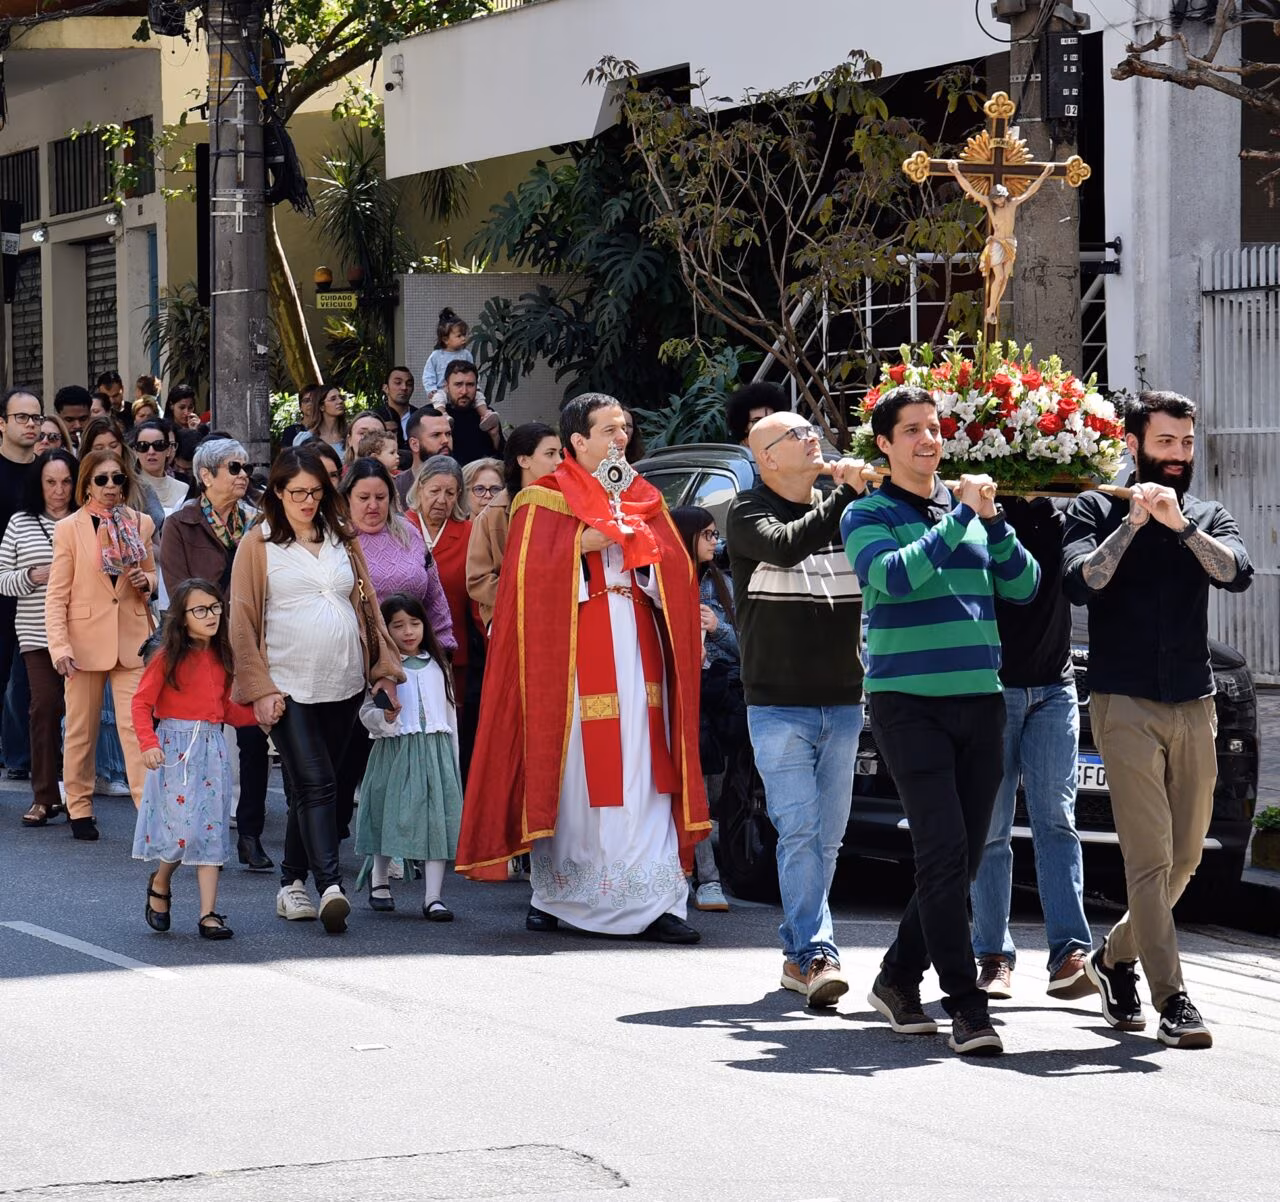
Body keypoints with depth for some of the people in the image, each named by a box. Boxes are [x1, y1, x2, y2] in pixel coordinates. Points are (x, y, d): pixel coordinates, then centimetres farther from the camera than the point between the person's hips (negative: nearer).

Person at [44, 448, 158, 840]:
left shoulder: (140, 524, 5)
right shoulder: (69, 529, -2)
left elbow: (152, 573, 20)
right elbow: (57, 595, -3)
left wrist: (147, 581, -5)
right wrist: (59, 646, -13)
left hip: (131, 639, 1)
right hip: (86, 640, -1)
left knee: (137, 725, -8)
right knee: (81, 730, 8)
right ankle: (80, 809, 19)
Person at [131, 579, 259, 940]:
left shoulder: (220, 659, 11)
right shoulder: (168, 658, -7)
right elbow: (141, 703, -8)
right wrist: (148, 743, -20)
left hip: (212, 749, 5)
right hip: (175, 747, -5)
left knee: (210, 829, 1)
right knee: (183, 828, -10)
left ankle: (208, 914, 1)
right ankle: (160, 885, 20)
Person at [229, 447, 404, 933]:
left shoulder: (343, 541, 14)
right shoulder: (257, 546, 2)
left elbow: (368, 607, 16)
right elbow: (242, 621, -1)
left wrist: (384, 669, 8)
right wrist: (260, 688, -8)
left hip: (343, 686, 4)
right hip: (288, 688, -4)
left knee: (314, 787, 8)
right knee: (315, 784, -15)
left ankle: (292, 884, 18)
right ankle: (330, 886, -23)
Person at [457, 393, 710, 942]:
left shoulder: (643, 498, 18)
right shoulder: (545, 500, 4)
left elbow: (675, 569, 10)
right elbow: (531, 572, -9)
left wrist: (635, 538, -7)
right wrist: (587, 542, -14)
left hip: (637, 649, 4)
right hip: (571, 651, -4)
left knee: (642, 772, -4)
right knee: (569, 771, -2)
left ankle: (653, 901, -7)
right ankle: (553, 894, 9)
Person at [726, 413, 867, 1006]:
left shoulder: (840, 510, 11)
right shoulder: (749, 512, -2)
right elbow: (783, 546, -23)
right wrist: (845, 495, -20)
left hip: (843, 705, 5)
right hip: (779, 705, -4)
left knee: (827, 837, 7)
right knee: (799, 830, -12)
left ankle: (798, 955, 17)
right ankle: (817, 953, -14)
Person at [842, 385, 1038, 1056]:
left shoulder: (970, 510, 15)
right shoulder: (868, 516, 1)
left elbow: (1023, 587, 7)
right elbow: (894, 576, -18)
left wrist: (991, 520, -7)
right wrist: (960, 518, -17)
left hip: (979, 698, 5)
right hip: (908, 699, -5)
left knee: (962, 855, 7)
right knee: (942, 849, -13)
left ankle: (900, 976, 23)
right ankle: (966, 1005, -12)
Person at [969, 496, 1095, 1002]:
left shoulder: (1061, 517, 8)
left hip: (1054, 689, 3)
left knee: (1056, 822, -4)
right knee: (990, 829, 0)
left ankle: (1069, 954, -9)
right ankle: (994, 957, 6)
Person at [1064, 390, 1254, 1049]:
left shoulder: (1207, 516, 13)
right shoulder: (1097, 510, 5)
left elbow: (1237, 573, -7)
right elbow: (1080, 582, -11)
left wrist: (1179, 523, -19)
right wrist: (1133, 522, -15)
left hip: (1194, 706, 4)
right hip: (1124, 703, -4)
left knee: (1185, 858, 10)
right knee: (1150, 858, -11)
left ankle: (1115, 956, 31)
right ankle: (1172, 1000, -12)